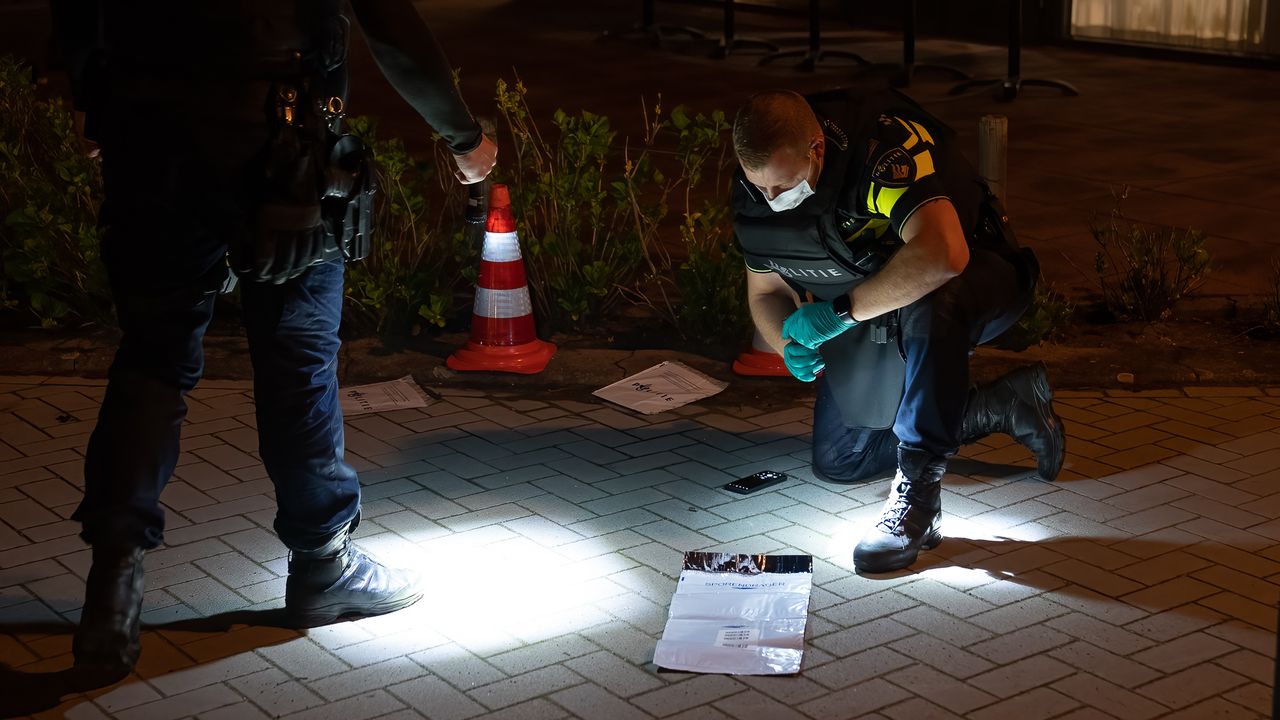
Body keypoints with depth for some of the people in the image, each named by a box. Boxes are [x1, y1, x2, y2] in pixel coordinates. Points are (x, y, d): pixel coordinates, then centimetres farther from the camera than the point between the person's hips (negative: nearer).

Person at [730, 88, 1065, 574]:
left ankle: (917, 498, -31)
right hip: (869, 320, 8)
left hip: (972, 282, -7)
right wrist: (790, 344, -21)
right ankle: (1005, 408, 20)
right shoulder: (754, 191, -14)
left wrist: (841, 310, -40)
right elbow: (765, 291, 1)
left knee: (928, 306, -43)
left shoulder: (885, 145, -36)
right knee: (837, 463, 9)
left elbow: (942, 255, -51)